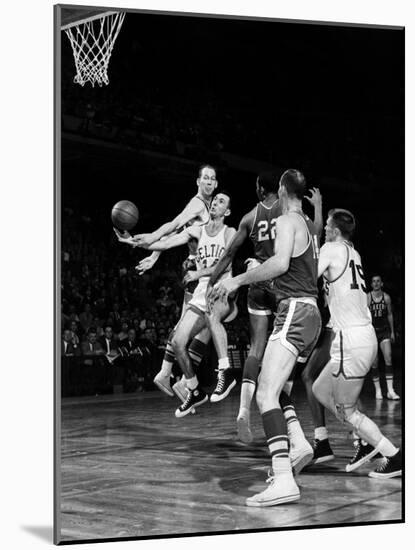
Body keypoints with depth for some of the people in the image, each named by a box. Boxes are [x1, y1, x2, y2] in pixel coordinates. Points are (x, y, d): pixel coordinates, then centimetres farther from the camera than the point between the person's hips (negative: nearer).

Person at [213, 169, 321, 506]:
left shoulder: (287, 221, -6)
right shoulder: (310, 226, 20)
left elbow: (281, 263, -23)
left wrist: (238, 281, -18)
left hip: (294, 311, -10)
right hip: (312, 312, 10)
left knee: (266, 394, -21)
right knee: (278, 389, 25)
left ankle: (284, 481, -34)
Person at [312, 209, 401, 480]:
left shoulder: (333, 249, -8)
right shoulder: (353, 254, 16)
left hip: (351, 338, -9)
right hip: (365, 335, 9)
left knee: (346, 410, 1)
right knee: (320, 389, 21)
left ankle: (395, 457, 3)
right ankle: (370, 442, 21)